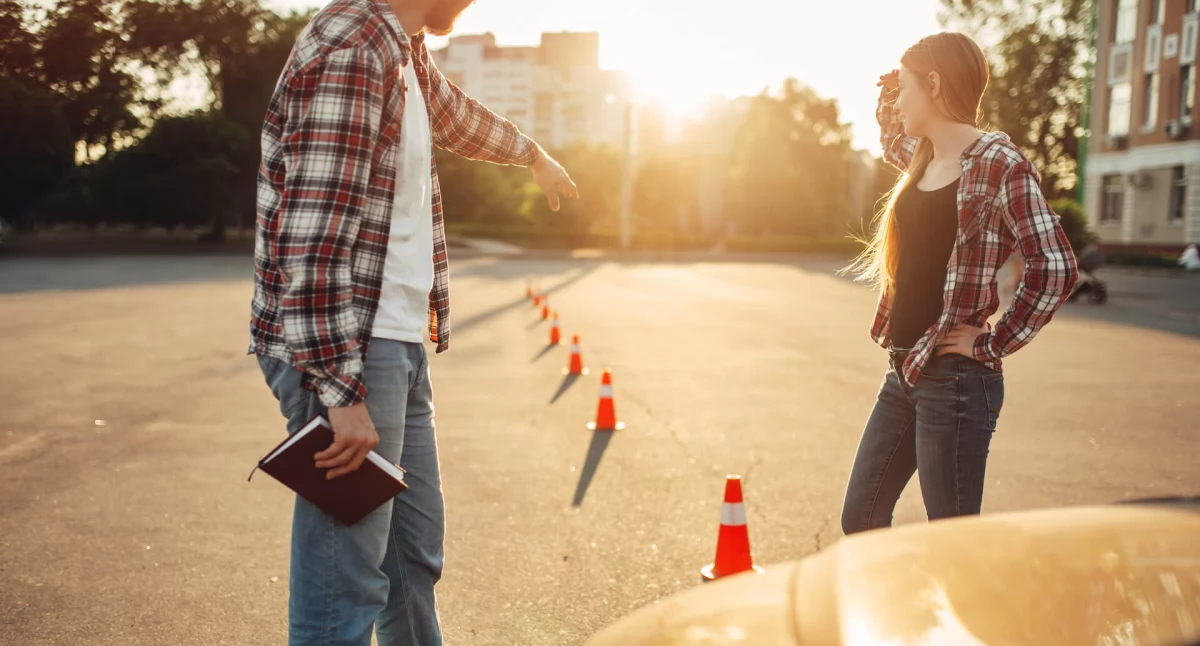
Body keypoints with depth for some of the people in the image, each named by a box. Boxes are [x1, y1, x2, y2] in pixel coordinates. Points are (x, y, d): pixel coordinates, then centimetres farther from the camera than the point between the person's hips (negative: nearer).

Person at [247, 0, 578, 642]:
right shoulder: (348, 52, -17)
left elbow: (457, 116, 36)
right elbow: (313, 239, -23)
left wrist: (535, 155, 53)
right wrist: (343, 393, -26)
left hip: (396, 345, 10)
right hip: (342, 351, -10)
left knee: (415, 549, 17)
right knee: (345, 581, -3)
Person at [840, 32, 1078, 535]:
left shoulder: (998, 162, -14)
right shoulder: (924, 158, 10)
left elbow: (1055, 267, -20)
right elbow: (892, 142, 35)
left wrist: (994, 344, -14)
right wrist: (888, 101, 17)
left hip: (955, 380, -8)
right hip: (904, 374, 8)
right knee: (860, 519, 15)